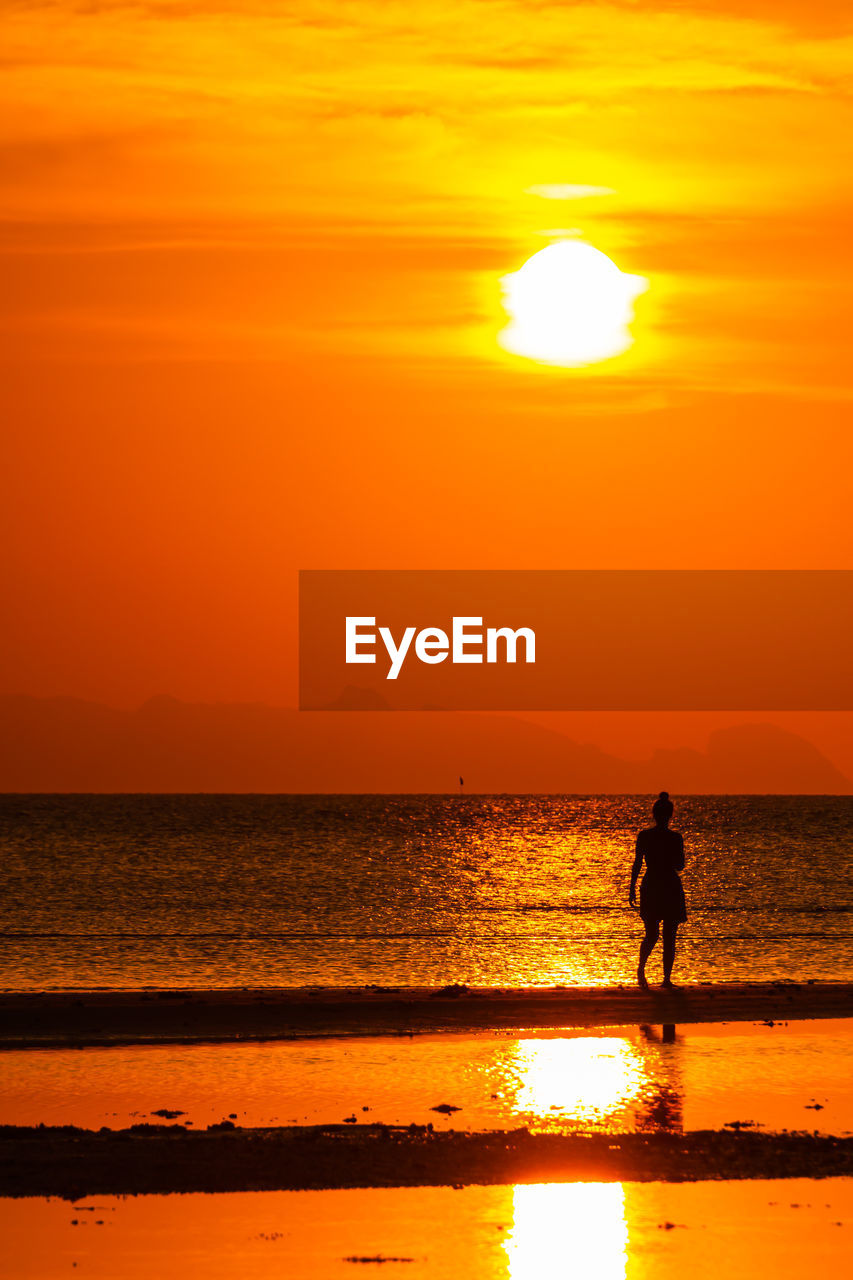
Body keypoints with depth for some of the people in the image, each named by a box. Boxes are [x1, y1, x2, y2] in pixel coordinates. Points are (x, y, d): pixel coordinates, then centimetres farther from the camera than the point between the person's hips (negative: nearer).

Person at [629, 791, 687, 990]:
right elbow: (680, 866, -3)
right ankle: (667, 979, 6)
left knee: (651, 935, 11)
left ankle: (641, 967, -14)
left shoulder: (643, 836, -3)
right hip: (671, 887, -2)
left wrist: (632, 889, 3)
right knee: (669, 937, 7)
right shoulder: (675, 838, -9)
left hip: (650, 886, 2)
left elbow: (637, 864, -3)